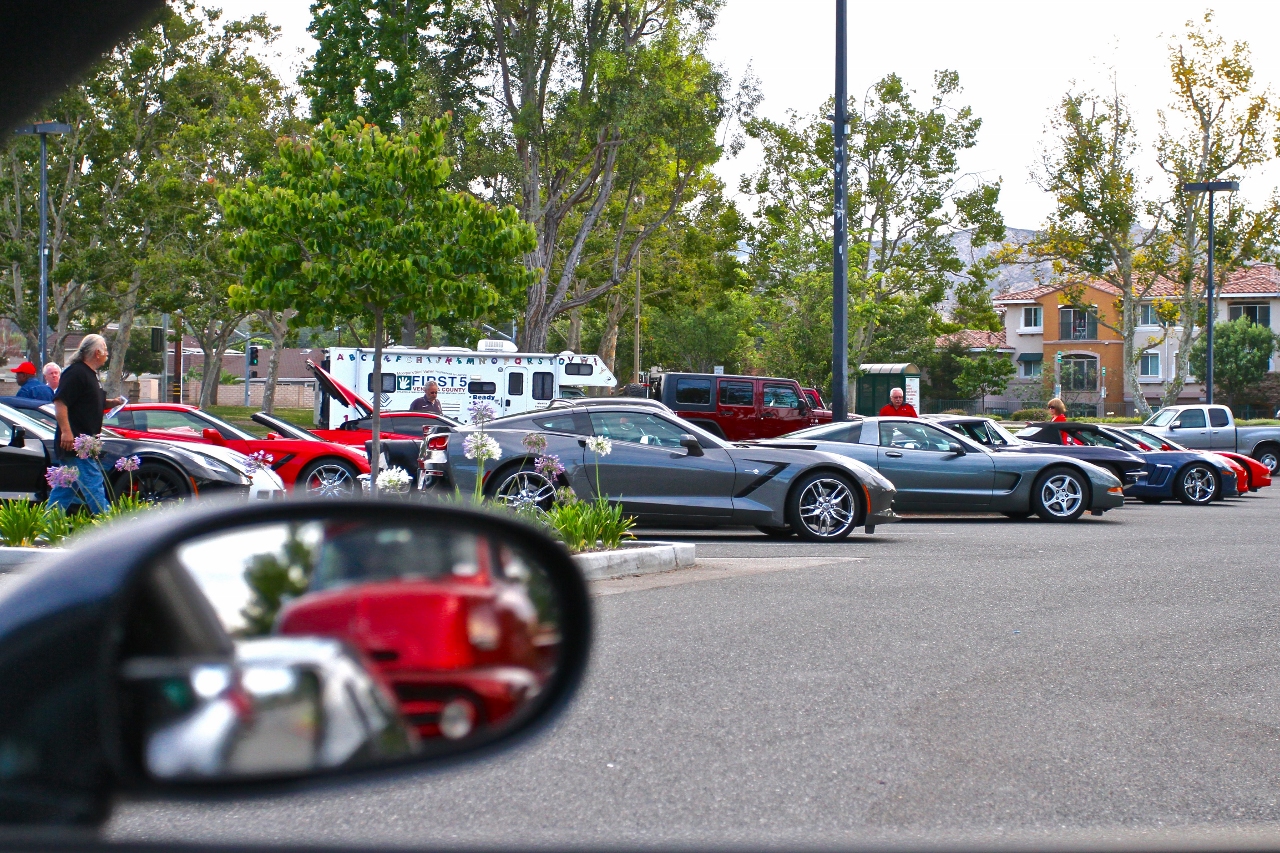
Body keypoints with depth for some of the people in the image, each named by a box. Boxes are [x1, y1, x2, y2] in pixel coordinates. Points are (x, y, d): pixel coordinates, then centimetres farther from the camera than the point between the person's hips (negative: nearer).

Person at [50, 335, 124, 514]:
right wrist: (66, 431, -29)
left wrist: (111, 402, 13)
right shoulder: (76, 373, -14)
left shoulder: (89, 374, 18)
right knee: (93, 485, -10)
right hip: (74, 443, -11)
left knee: (65, 488, 12)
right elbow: (60, 402, -22)